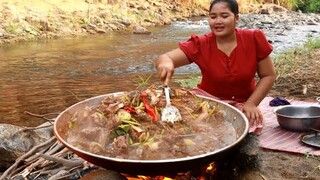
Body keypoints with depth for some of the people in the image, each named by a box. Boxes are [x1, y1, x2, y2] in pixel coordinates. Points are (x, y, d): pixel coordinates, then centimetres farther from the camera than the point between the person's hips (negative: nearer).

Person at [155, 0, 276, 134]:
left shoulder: (254, 39, -12)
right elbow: (164, 58, -20)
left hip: (241, 103, 0)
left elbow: (268, 76, -3)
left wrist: (251, 104, -15)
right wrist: (166, 63, -45)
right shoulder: (200, 44, -13)